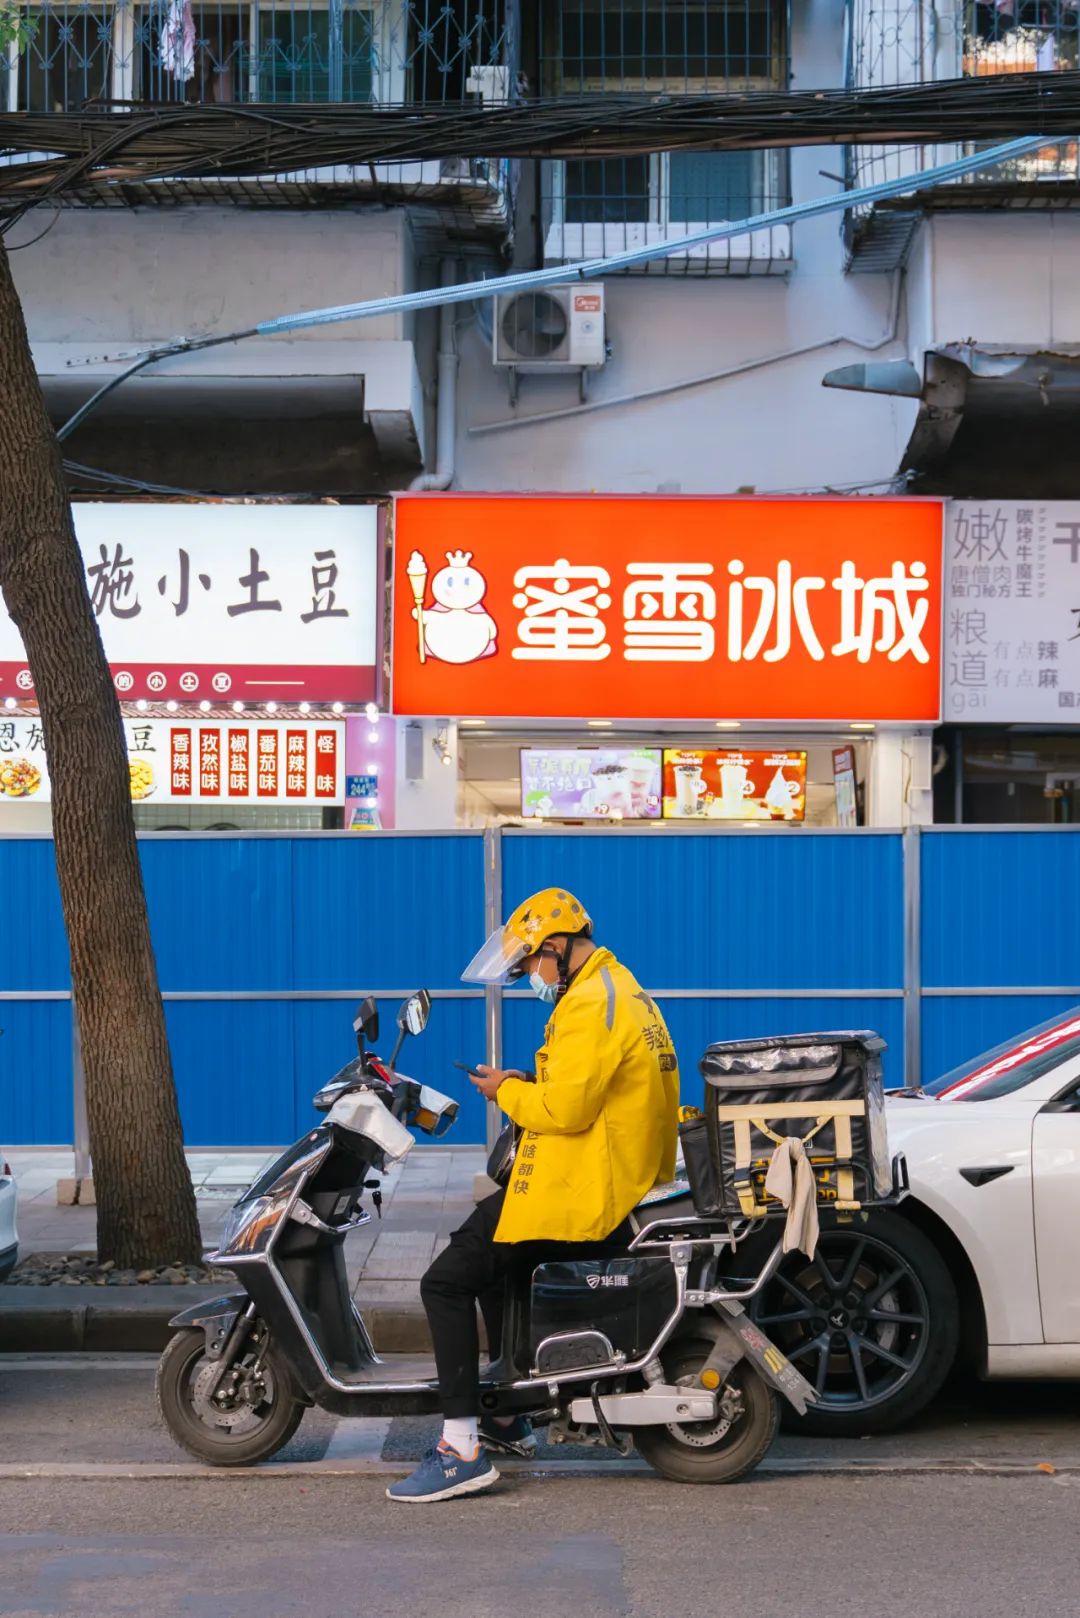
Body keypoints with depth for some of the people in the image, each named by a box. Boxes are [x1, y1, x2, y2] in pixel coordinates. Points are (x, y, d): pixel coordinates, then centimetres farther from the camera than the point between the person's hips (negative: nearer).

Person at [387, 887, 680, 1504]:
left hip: (576, 1196, -11)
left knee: (448, 1281, -9)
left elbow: (567, 1109, -24)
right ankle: (507, 1416, 34)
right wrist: (532, 1085, 11)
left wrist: (507, 1092, -8)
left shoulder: (590, 1006, -18)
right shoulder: (625, 991, 17)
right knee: (489, 1253, 29)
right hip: (622, 1190, 11)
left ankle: (463, 1449, -13)